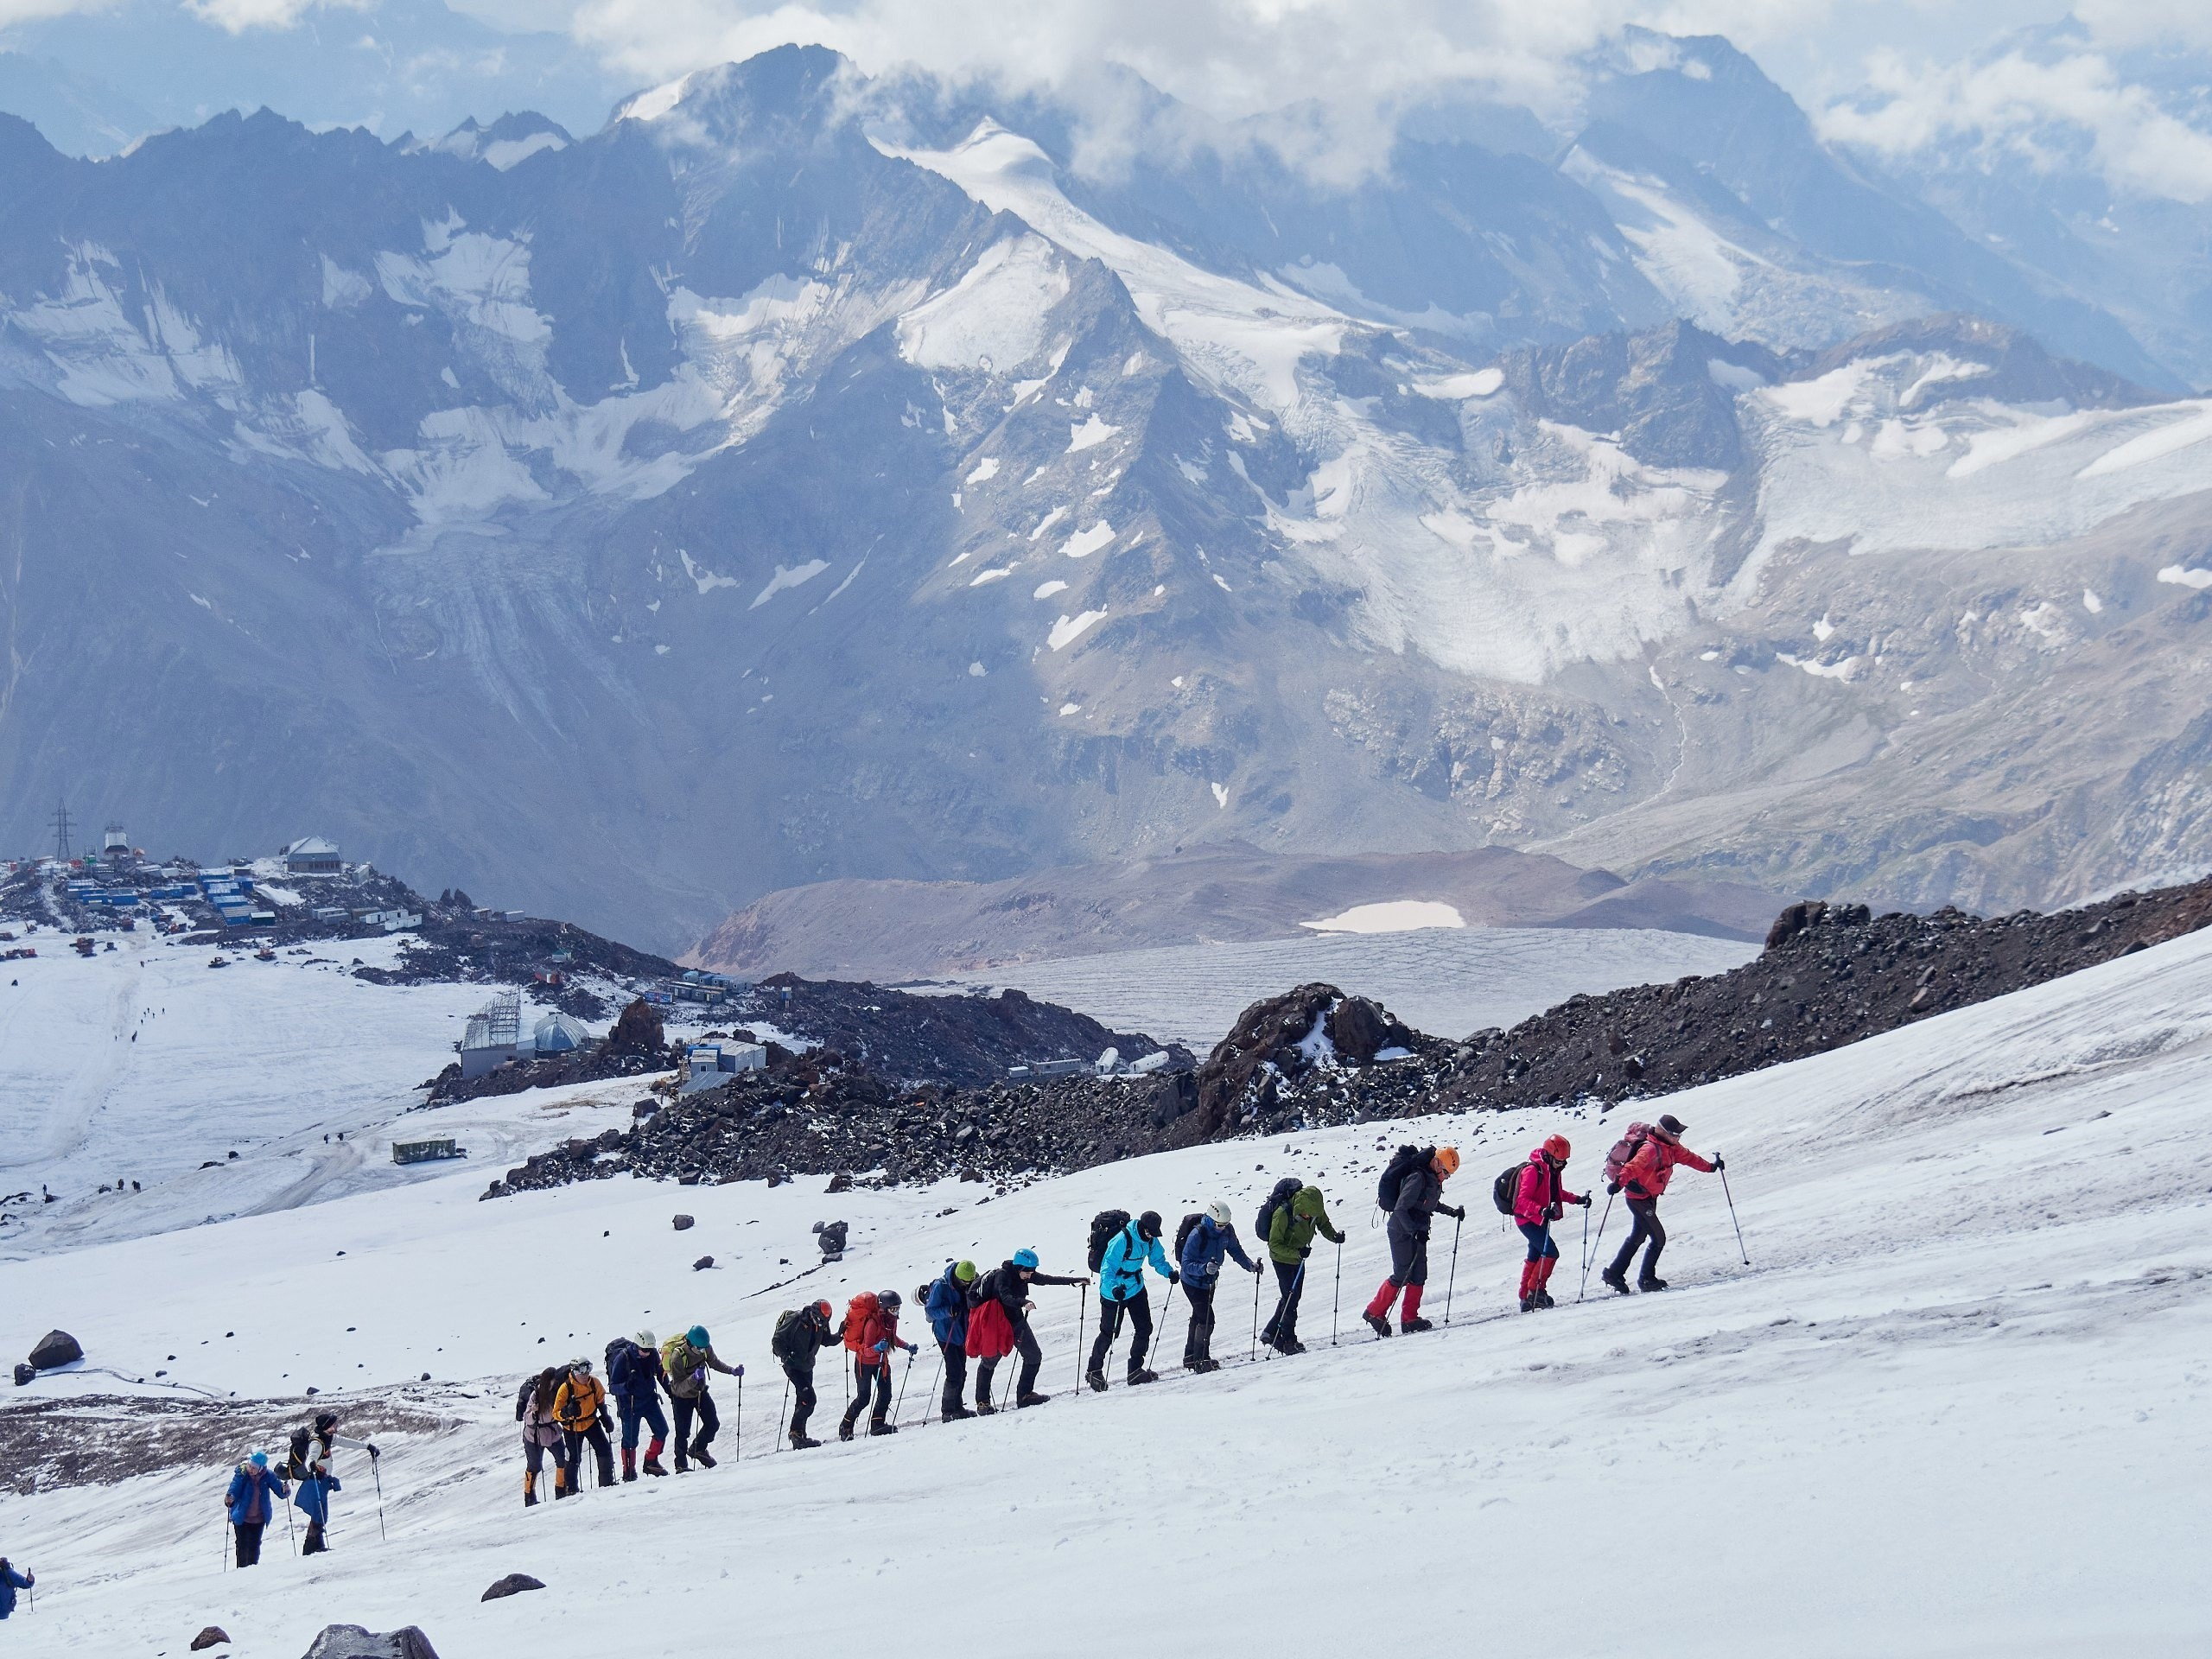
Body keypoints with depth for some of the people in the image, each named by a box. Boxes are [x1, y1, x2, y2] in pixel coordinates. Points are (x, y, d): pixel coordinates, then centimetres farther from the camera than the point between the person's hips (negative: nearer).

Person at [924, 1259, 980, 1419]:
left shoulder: (968, 1286, 2)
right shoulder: (940, 1286, -17)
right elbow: (930, 1310, -17)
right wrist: (949, 1311, -31)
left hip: (961, 1334, 7)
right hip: (946, 1335, -7)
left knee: (961, 1372, 11)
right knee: (954, 1372, -12)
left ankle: (957, 1408, 23)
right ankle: (947, 1411, -5)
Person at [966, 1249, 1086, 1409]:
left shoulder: (1025, 1275, -1)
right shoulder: (1002, 1275, -22)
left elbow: (1048, 1279, 6)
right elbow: (1006, 1297, -36)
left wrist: (1076, 1281, 7)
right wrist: (1023, 1302, -53)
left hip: (1016, 1319, 7)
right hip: (997, 1323, -7)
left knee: (1034, 1356, 2)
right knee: (989, 1361, 0)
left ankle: (1024, 1394, 11)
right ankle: (982, 1402, 8)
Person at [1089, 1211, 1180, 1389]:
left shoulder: (1150, 1240, -5)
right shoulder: (1122, 1240, -28)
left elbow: (1157, 1259, 11)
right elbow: (1107, 1269, -27)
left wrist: (1169, 1272, -8)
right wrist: (1114, 1288, -43)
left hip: (1136, 1288, 7)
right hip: (1114, 1292, -7)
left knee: (1145, 1328, 3)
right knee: (1109, 1332, 0)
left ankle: (1135, 1371, 15)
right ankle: (1094, 1371, 18)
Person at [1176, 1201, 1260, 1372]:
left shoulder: (1227, 1231, -11)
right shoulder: (1197, 1235, -31)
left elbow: (1235, 1250, 5)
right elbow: (1186, 1264, -32)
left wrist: (1250, 1265, -10)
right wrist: (1204, 1268, -49)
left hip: (1209, 1281, 8)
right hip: (1193, 1282, -8)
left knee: (1199, 1317, 19)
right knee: (1206, 1319, -15)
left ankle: (1190, 1358, 33)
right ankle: (1201, 1361, -7)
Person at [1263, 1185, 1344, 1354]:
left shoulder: (1315, 1210, -15)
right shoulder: (1282, 1215, -32)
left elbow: (1324, 1225, 4)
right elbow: (1274, 1245, -27)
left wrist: (1334, 1236, -18)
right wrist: (1297, 1253, -39)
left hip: (1298, 1259, 7)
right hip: (1282, 1259, -7)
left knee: (1293, 1298, 12)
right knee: (1290, 1299, -10)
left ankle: (1271, 1333, 23)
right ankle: (1289, 1341, -1)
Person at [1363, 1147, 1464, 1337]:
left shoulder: (1434, 1179, 6)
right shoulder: (1417, 1178, -22)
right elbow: (1400, 1209, -25)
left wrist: (1452, 1212, 13)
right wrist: (1415, 1231, -29)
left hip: (1417, 1232, 9)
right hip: (1402, 1231, -9)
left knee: (1419, 1276, 3)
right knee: (1401, 1275, -8)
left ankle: (1409, 1319, 7)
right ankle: (1374, 1313, 5)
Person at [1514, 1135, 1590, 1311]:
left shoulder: (1554, 1170, 6)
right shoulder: (1533, 1171, -22)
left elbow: (1557, 1193, 20)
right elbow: (1523, 1199, -26)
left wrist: (1578, 1199, 7)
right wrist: (1542, 1210, -41)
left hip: (1540, 1220, 10)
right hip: (1527, 1219, -10)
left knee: (1535, 1257, 16)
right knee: (1551, 1252, -16)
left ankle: (1526, 1297, 25)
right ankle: (1535, 1290, -7)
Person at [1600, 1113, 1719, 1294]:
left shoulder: (1670, 1147, 5)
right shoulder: (1651, 1149, -25)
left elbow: (1687, 1157, 19)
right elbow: (1634, 1166, -37)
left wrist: (1710, 1167, 24)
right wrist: (1620, 1183, -52)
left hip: (1650, 1198, 10)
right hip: (1639, 1199, -10)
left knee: (1637, 1237, 18)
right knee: (1659, 1238, -7)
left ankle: (1614, 1274, 26)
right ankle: (1647, 1279, 6)